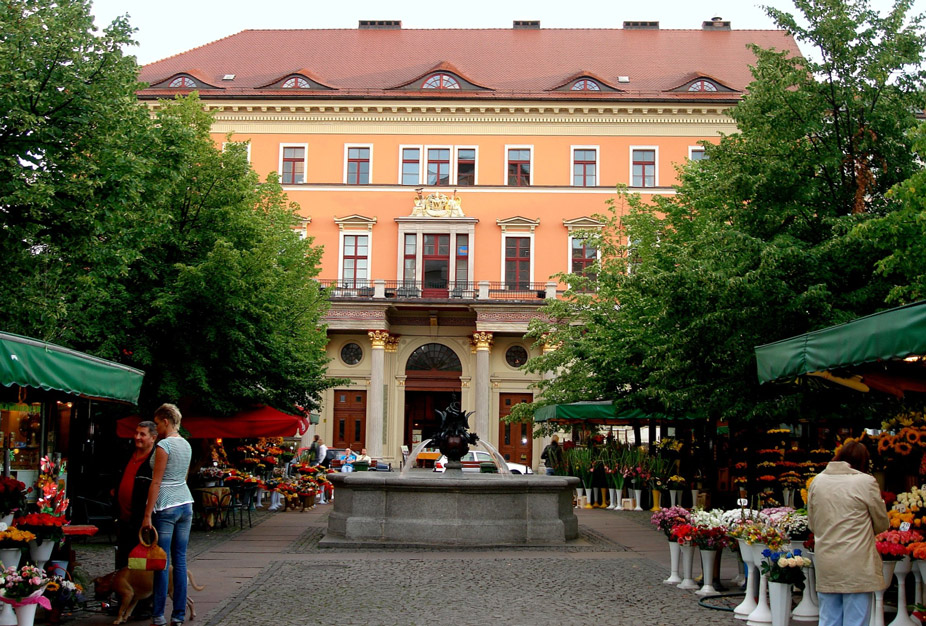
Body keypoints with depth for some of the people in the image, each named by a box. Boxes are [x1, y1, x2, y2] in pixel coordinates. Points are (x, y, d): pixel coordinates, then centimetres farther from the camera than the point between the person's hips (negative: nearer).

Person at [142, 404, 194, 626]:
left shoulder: (163, 445, -12)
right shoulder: (186, 445, 12)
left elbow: (156, 482, -14)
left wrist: (147, 515, -12)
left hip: (166, 507, -7)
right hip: (186, 503, 7)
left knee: (162, 562, -2)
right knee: (180, 560, 8)